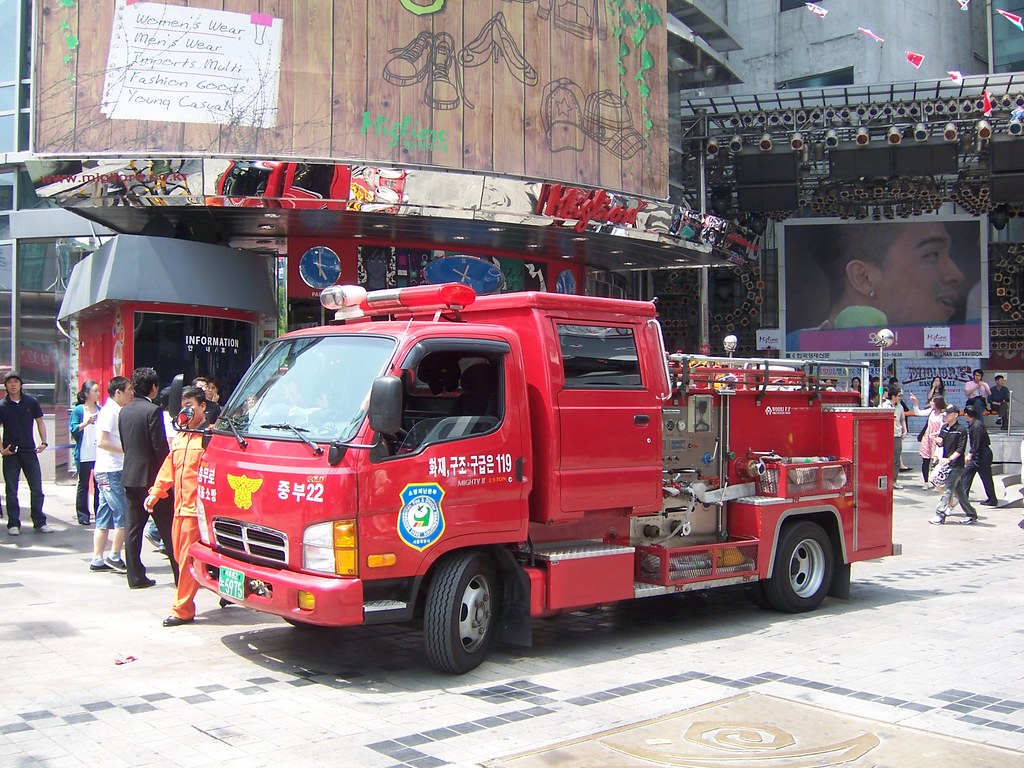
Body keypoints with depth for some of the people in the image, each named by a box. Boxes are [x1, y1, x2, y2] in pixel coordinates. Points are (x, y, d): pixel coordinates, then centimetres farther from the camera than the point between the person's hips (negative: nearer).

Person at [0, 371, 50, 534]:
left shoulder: (31, 402, 3)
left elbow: (40, 422, 11)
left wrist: (44, 442, 0)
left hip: (30, 451, 1)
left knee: (37, 488, 3)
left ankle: (39, 523, 11)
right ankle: (13, 524, 13)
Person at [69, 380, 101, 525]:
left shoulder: (101, 410, 10)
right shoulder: (78, 410, -2)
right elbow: (73, 430, -9)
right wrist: (85, 423, -22)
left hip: (100, 453, 4)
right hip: (84, 455, -4)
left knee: (99, 485, 6)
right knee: (83, 485, 4)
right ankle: (83, 515, 10)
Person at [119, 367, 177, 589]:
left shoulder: (124, 411, 8)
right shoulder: (153, 410, -14)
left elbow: (124, 443, 15)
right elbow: (160, 446, -15)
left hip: (130, 476, 7)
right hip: (151, 477, -7)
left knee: (133, 527, 8)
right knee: (168, 527, 0)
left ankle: (135, 576, 10)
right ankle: (181, 574, 3)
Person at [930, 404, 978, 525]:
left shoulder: (961, 430, -11)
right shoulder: (944, 428, 10)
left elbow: (961, 449, -14)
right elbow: (941, 444, 18)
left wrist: (949, 459, -21)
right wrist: (939, 441, -5)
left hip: (956, 465, -7)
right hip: (946, 462, 7)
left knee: (948, 489, -9)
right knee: (958, 490, 12)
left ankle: (940, 515, -9)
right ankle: (971, 514, 22)